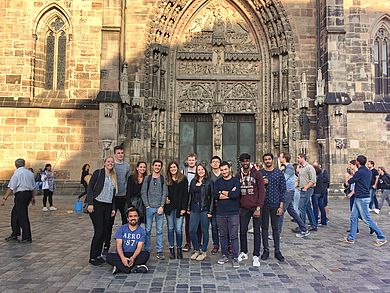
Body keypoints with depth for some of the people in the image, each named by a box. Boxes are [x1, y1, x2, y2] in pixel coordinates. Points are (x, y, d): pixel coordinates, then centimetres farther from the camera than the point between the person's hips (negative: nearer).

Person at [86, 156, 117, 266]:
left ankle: (98, 255, 20)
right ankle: (93, 257, 7)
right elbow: (90, 188, -7)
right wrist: (90, 203, -15)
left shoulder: (114, 177, 14)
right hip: (97, 205, -6)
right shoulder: (98, 173, -2)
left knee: (104, 231, 7)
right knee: (99, 231, -6)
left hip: (107, 207, 6)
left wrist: (113, 208, 12)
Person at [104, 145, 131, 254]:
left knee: (126, 221, 10)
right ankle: (106, 246, 12)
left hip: (124, 197, 3)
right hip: (112, 196, -3)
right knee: (110, 222, 3)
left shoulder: (127, 165, 7)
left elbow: (128, 180, 11)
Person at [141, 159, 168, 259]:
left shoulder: (163, 179, 7)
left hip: (159, 208, 0)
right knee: (148, 230, 4)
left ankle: (159, 251, 8)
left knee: (159, 230, 2)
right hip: (149, 207, 0)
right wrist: (147, 205, -5)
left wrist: (162, 206, -8)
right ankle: (147, 250, 13)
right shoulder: (147, 178, 7)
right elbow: (143, 192, 3)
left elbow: (165, 193, 2)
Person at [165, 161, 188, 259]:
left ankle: (179, 248, 13)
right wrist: (165, 198, -4)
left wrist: (183, 208, -9)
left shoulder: (183, 179, 1)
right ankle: (171, 249, 16)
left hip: (179, 208, -3)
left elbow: (185, 194, -3)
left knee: (178, 229, -4)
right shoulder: (167, 180, 10)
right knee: (170, 228, 8)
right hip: (169, 207, 3)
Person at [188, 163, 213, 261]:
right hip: (194, 209, 4)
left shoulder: (209, 182, -1)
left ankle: (204, 252, 18)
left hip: (205, 209, -4)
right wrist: (188, 208, 11)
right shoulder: (193, 181, 11)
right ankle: (196, 250, 18)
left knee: (204, 231, 5)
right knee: (192, 230, 1)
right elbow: (190, 195, 15)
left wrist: (210, 211, -8)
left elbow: (211, 197, -3)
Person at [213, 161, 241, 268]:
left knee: (234, 236, -1)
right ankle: (224, 255, 23)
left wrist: (223, 192, -6)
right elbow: (215, 195, -7)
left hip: (233, 213, -3)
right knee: (222, 235, 11)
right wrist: (230, 193, -11)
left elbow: (237, 194, -15)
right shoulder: (218, 182, 9)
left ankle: (235, 258, 6)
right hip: (220, 213, 3)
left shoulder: (235, 181, 2)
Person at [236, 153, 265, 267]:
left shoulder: (256, 174, -5)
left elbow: (262, 191, -7)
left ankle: (256, 256, 14)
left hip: (255, 207, -3)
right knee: (242, 231, 9)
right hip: (244, 208, 3)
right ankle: (244, 252, 27)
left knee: (256, 232, 4)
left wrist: (258, 208, -13)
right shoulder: (238, 175, 6)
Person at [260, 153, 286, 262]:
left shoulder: (279, 173, 1)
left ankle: (277, 251, 15)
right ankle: (266, 250, 17)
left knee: (275, 228, 7)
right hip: (263, 204, 1)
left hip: (275, 204, -1)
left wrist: (281, 206, -6)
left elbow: (283, 190, 0)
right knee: (264, 228, 7)